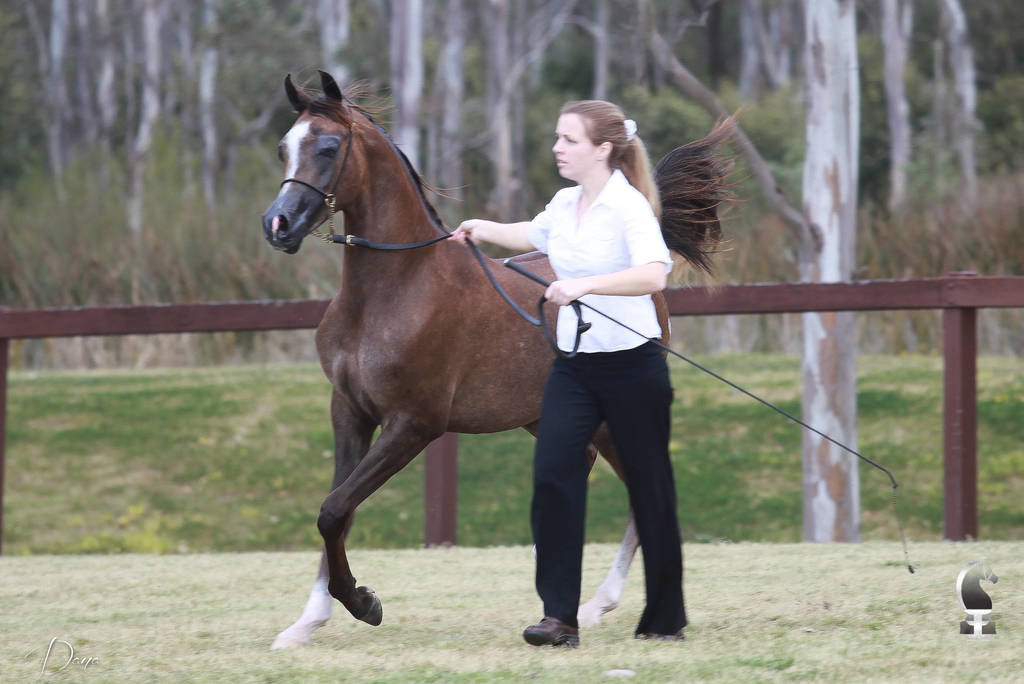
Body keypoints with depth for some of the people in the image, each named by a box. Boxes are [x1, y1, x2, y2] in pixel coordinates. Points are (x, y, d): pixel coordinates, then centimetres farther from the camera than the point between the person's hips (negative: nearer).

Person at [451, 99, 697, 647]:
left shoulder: (628, 206, -14)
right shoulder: (565, 204, 9)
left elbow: (653, 274, -31)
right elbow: (535, 236, 34)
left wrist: (584, 284, -38)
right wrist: (484, 230, 31)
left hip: (631, 365, -6)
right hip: (573, 365, 6)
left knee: (649, 488, 5)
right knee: (553, 474, -11)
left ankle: (665, 617, 19)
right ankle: (560, 616, -11)